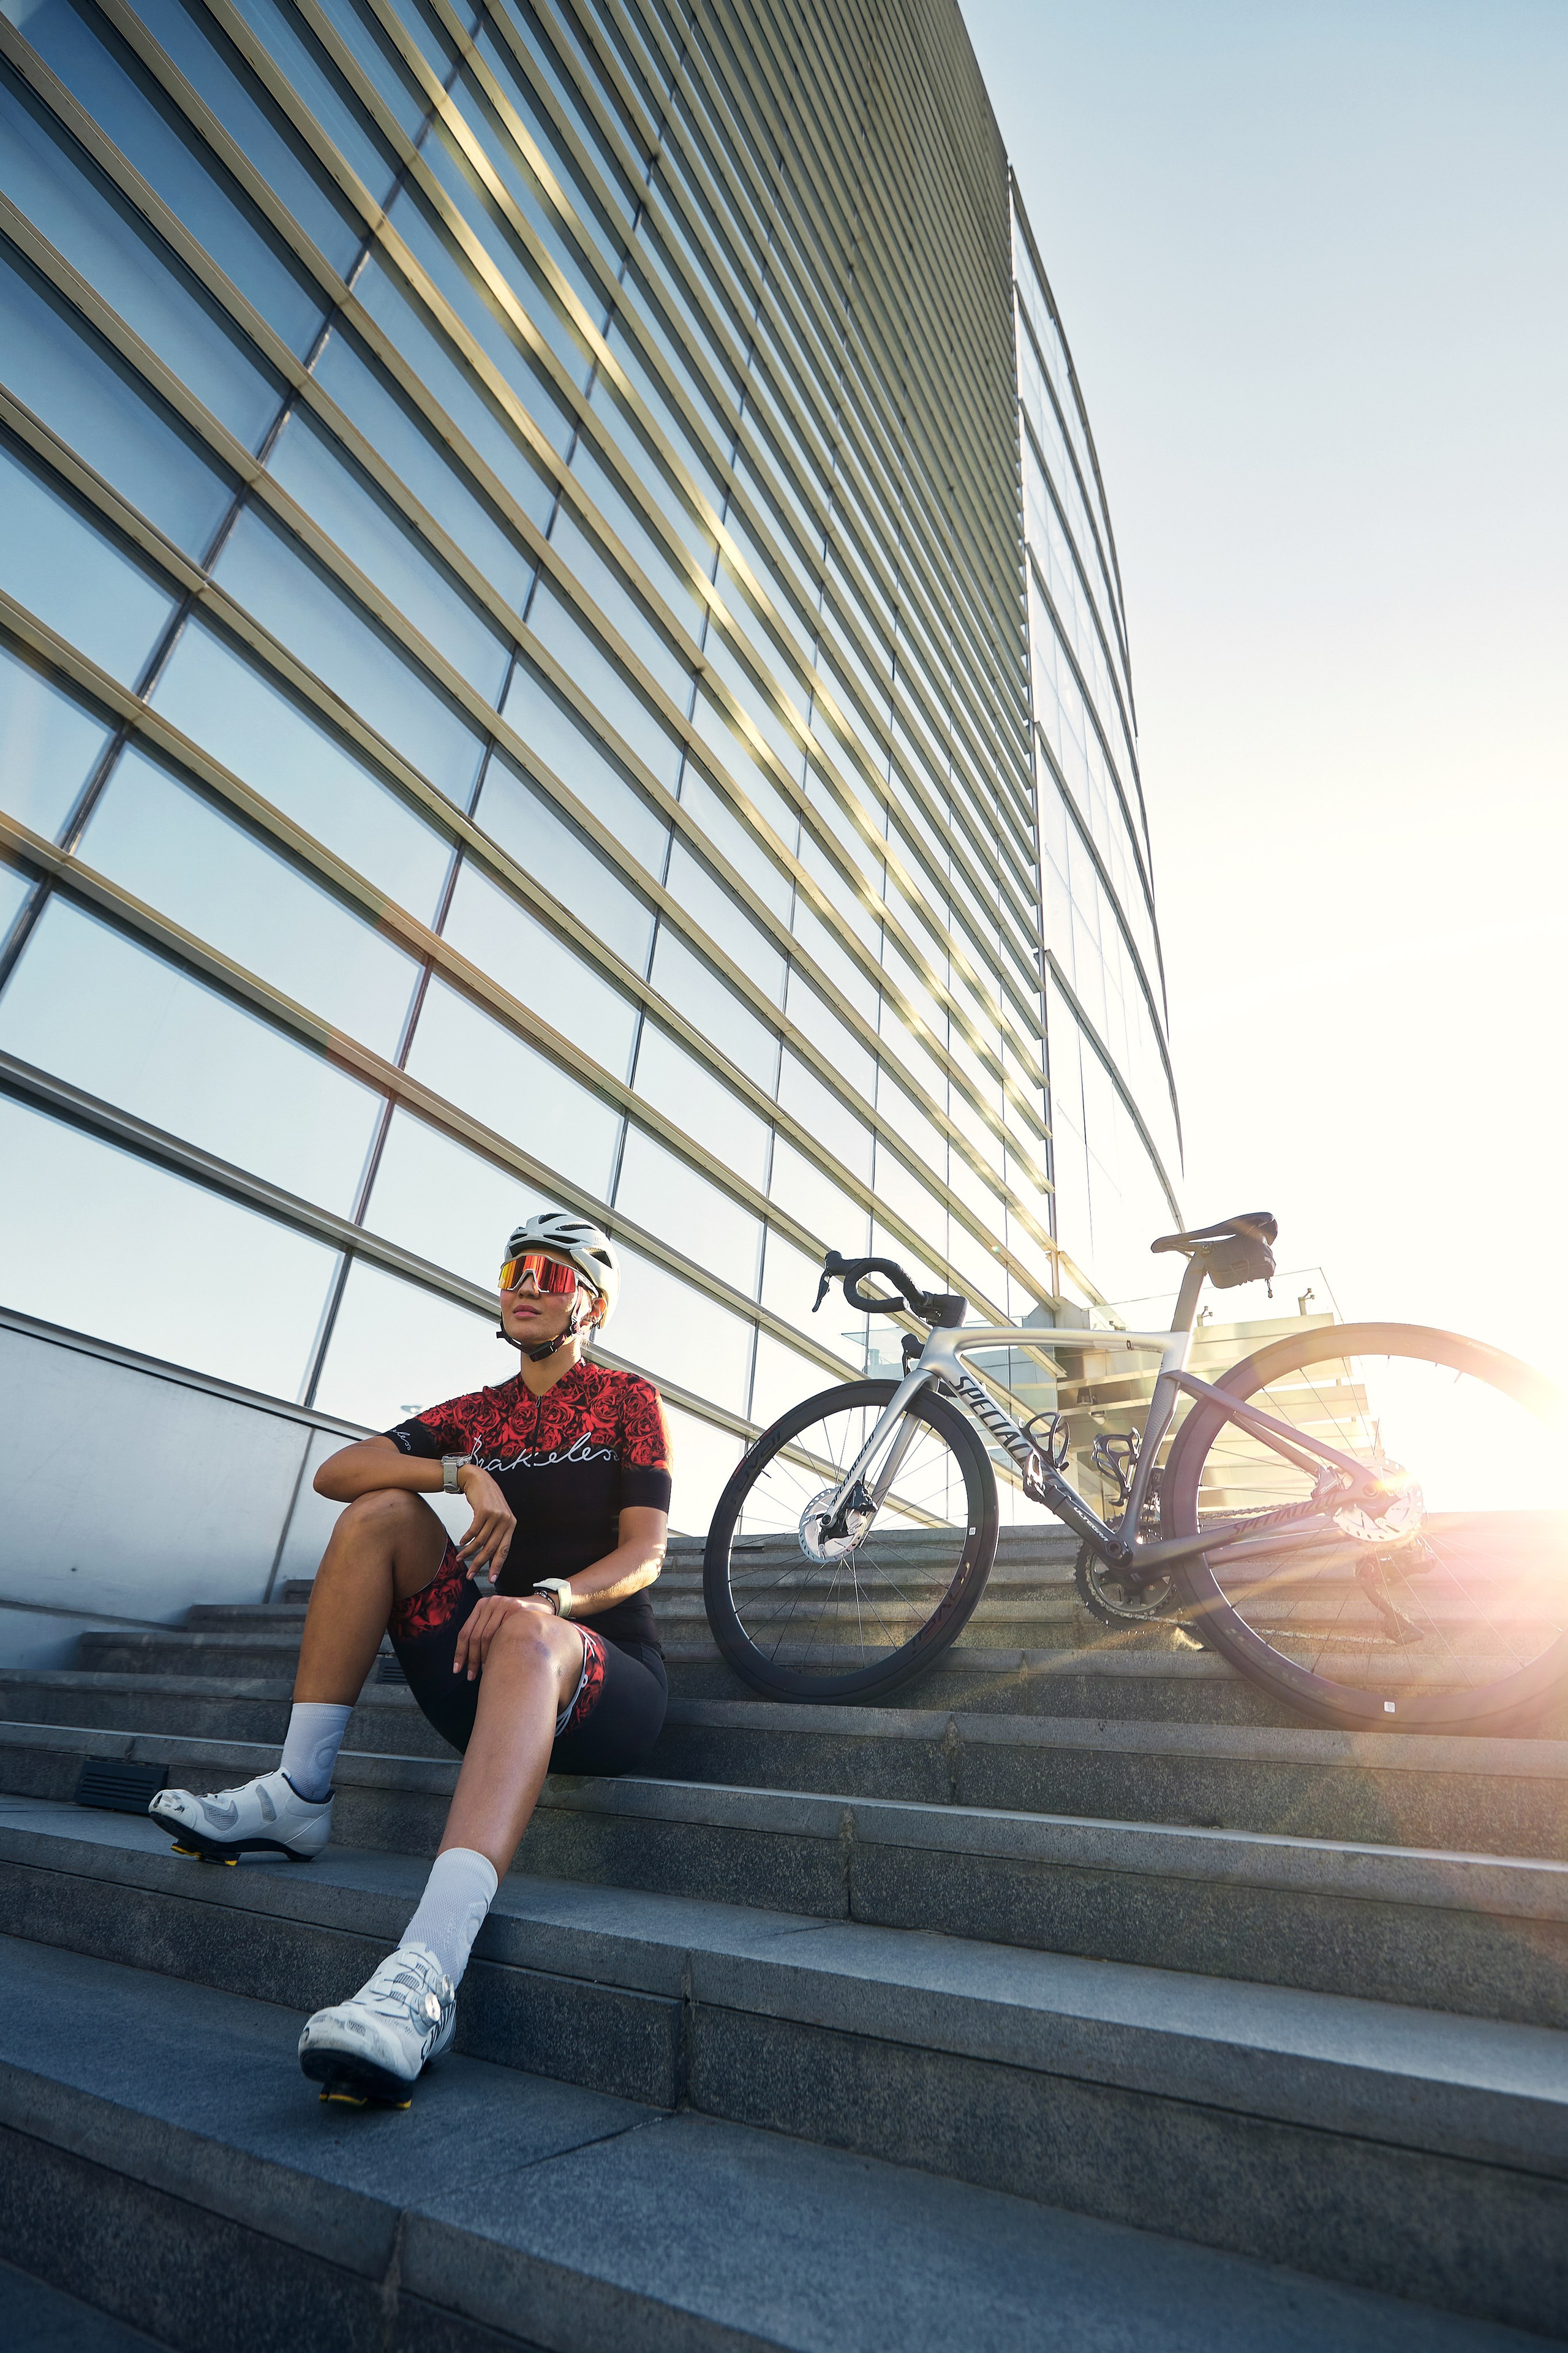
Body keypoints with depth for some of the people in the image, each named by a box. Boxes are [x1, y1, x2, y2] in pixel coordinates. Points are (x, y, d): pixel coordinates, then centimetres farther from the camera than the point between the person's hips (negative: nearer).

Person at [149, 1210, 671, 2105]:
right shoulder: (474, 1416, 13)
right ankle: (298, 1796, -8)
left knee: (530, 1633, -38)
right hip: (485, 1678, 5)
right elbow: (335, 1473, 0)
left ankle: (427, 1974, -51)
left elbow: (645, 1554, -9)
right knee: (381, 1510, -10)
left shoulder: (626, 1399, 2)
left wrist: (548, 1597, -28)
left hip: (606, 1673, -4)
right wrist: (466, 1473, -16)